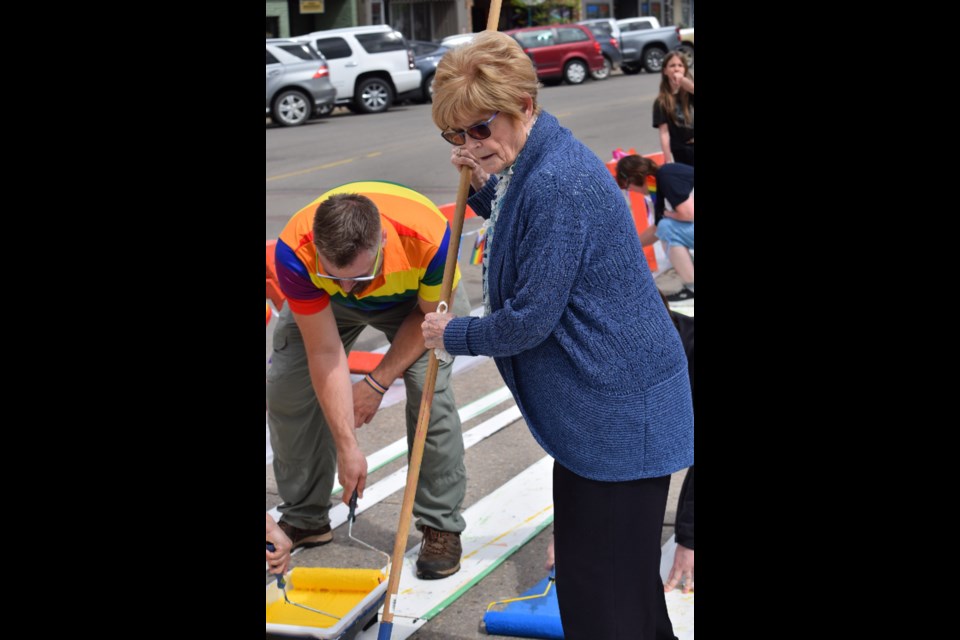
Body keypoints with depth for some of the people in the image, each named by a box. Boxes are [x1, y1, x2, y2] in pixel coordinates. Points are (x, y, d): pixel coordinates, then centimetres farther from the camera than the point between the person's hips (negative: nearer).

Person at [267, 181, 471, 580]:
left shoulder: (428, 239, -43)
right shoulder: (294, 252, -39)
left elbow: (431, 315, -21)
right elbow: (325, 353, -32)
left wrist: (377, 383, -20)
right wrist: (347, 447, -31)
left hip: (416, 297, -2)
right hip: (321, 302, 2)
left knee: (428, 387, -22)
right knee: (285, 388, -8)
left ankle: (442, 525, -7)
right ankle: (304, 519, 11)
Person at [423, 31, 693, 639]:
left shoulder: (558, 184, -25)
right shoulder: (530, 165, 8)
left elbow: (530, 319, -22)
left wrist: (454, 333, -5)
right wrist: (483, 183, 14)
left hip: (619, 414, -11)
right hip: (594, 407, 11)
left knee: (604, 586, -1)